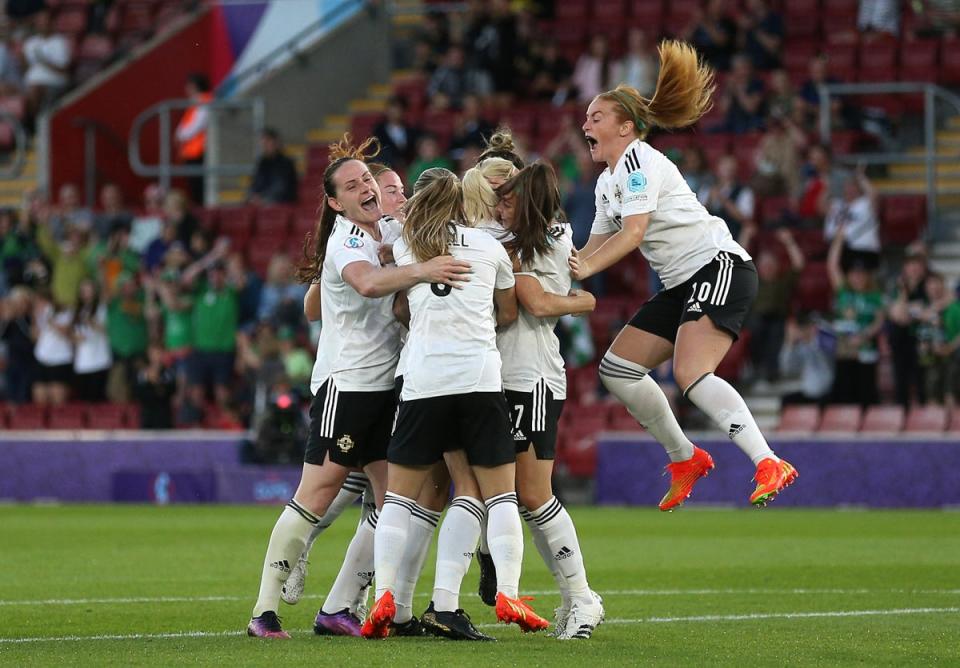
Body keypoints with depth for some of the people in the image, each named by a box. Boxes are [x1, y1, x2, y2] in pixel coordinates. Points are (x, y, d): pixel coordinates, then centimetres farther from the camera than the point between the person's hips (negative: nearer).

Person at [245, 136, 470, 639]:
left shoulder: (389, 232, 10)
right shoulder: (345, 242, -15)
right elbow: (368, 282, -38)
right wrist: (420, 271, -52)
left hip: (386, 386, 8)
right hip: (346, 384, -8)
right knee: (317, 494, -9)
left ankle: (337, 608, 7)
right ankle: (264, 610, -5)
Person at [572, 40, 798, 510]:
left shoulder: (639, 161, -10)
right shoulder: (607, 183, 18)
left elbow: (633, 232, -22)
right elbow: (595, 247, 21)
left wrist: (586, 267, -31)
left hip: (719, 265, -10)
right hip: (682, 286, 10)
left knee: (691, 374, -27)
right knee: (617, 368, 6)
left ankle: (770, 466, -34)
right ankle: (685, 459, 16)